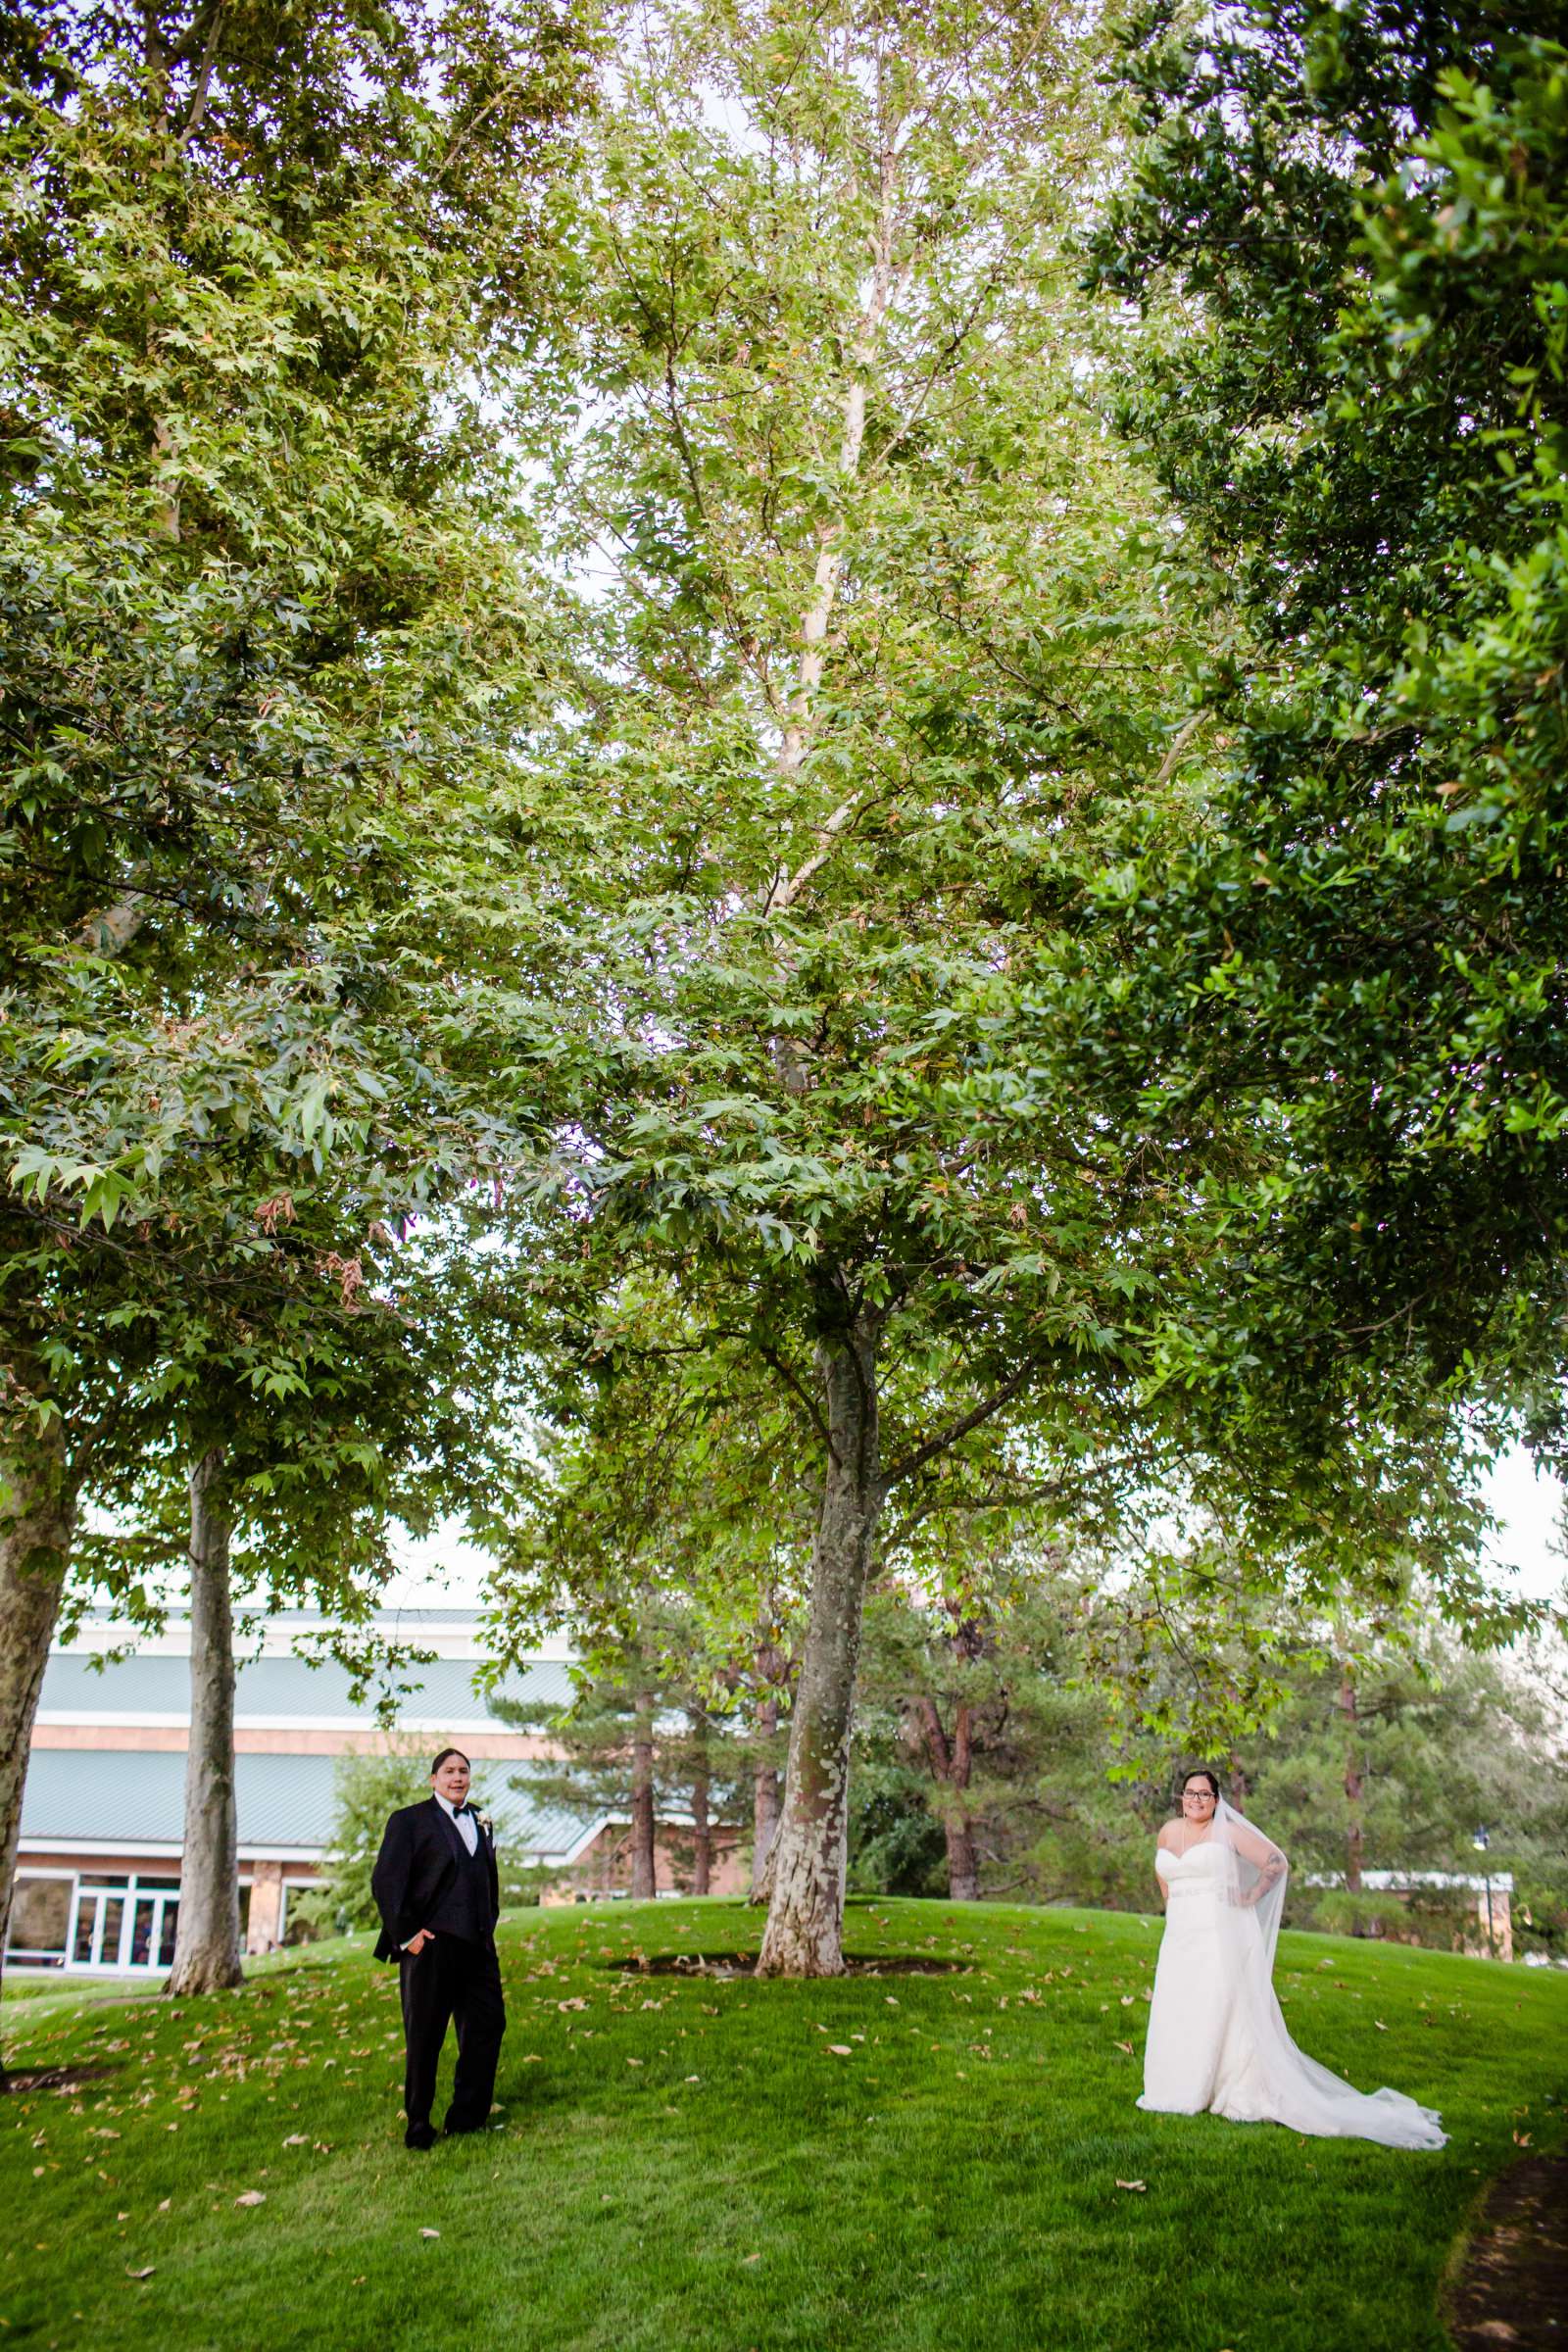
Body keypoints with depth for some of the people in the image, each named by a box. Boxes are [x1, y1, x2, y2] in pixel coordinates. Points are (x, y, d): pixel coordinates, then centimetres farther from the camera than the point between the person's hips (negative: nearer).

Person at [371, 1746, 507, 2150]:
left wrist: (488, 1926, 15)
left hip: (477, 1945, 6)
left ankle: (467, 2117, 18)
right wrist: (406, 1934, -13)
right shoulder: (409, 1821, -2)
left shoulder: (481, 1823, 16)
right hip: (431, 1944, -6)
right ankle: (417, 2126, 14)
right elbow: (385, 1881, -8)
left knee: (487, 2025, 4)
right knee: (424, 2037, 2)